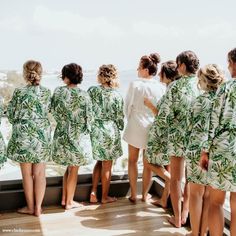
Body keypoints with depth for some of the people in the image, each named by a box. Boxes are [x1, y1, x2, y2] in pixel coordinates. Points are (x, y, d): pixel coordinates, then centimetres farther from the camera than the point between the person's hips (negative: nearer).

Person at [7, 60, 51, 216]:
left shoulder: (19, 92, -9)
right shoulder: (47, 92, -3)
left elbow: (12, 115, -3)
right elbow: (48, 112, 5)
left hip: (24, 137, -2)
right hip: (42, 136, 2)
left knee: (27, 174, 10)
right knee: (40, 173, 9)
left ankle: (30, 207, 21)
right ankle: (38, 207, 16)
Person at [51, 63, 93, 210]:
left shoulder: (58, 92, -6)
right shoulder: (83, 95, -14)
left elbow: (54, 111, 3)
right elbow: (89, 117, -9)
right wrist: (87, 127, 10)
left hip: (62, 134, 4)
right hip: (78, 135, -3)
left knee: (69, 167, 20)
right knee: (74, 170, 9)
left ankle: (64, 198, 26)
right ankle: (69, 202, 19)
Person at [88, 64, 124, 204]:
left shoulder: (92, 91, -4)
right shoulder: (117, 96, -12)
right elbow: (119, 117, -4)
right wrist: (120, 128, 15)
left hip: (94, 130, 4)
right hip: (110, 131, -3)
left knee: (100, 161, 21)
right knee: (107, 165, 9)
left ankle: (93, 192, 17)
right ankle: (105, 196, 22)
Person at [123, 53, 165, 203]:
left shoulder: (135, 84, -13)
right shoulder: (161, 87, -9)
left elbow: (128, 106, -4)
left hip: (136, 127, -2)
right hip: (153, 128, 2)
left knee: (132, 161, 14)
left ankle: (133, 195, 18)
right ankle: (145, 195, 23)